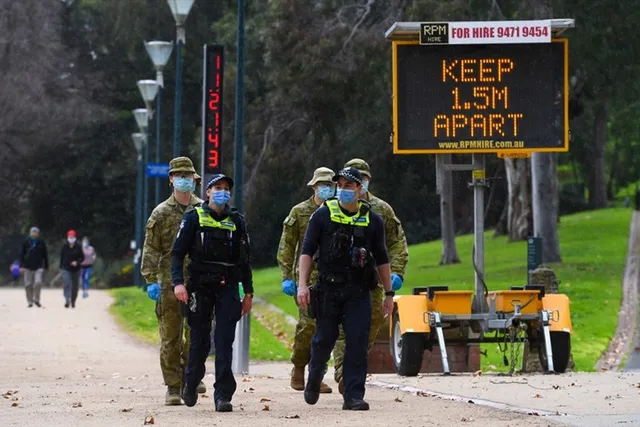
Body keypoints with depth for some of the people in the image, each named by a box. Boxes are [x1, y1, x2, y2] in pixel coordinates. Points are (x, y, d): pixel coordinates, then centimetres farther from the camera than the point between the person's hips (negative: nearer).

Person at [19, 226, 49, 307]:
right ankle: (30, 301, 12)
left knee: (38, 282, -18)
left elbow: (45, 255, 11)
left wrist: (46, 266, 10)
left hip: (39, 267, -1)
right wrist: (21, 266, -4)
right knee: (28, 284, 1)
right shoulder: (25, 243, 3)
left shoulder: (41, 243, 5)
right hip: (28, 267, 1)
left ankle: (36, 299, -1)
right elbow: (21, 255, 4)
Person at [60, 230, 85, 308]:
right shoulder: (64, 247, 1)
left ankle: (73, 302, 25)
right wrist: (61, 267, 10)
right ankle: (67, 301, -27)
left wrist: (77, 262, -19)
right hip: (66, 269, -1)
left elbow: (82, 257, 0)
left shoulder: (78, 247, -2)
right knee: (67, 284, -19)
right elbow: (61, 257, 9)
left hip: (76, 269, 1)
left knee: (75, 286, 9)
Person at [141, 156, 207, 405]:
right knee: (170, 337, -1)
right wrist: (151, 280, -10)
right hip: (169, 283, -2)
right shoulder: (161, 213, 2)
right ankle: (173, 387, 4)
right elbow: (151, 249, -1)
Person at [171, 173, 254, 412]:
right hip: (200, 287, -1)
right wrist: (178, 282, -16)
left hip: (228, 287, 1)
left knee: (225, 342, -8)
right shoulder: (194, 219, 3)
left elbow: (245, 259, 13)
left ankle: (223, 395, -10)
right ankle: (191, 383, 32)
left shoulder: (236, 222, 10)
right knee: (200, 342, 6)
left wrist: (248, 293, 10)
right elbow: (178, 253, -2)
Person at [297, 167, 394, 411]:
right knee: (324, 340, 5)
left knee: (358, 343, -8)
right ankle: (314, 379, 33)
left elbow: (381, 259, 14)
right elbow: (307, 251, 1)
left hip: (359, 292, 1)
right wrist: (303, 285, -9)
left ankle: (354, 396, -6)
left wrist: (389, 293, 13)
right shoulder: (323, 215, 3)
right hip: (328, 289, -1)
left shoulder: (372, 220, 8)